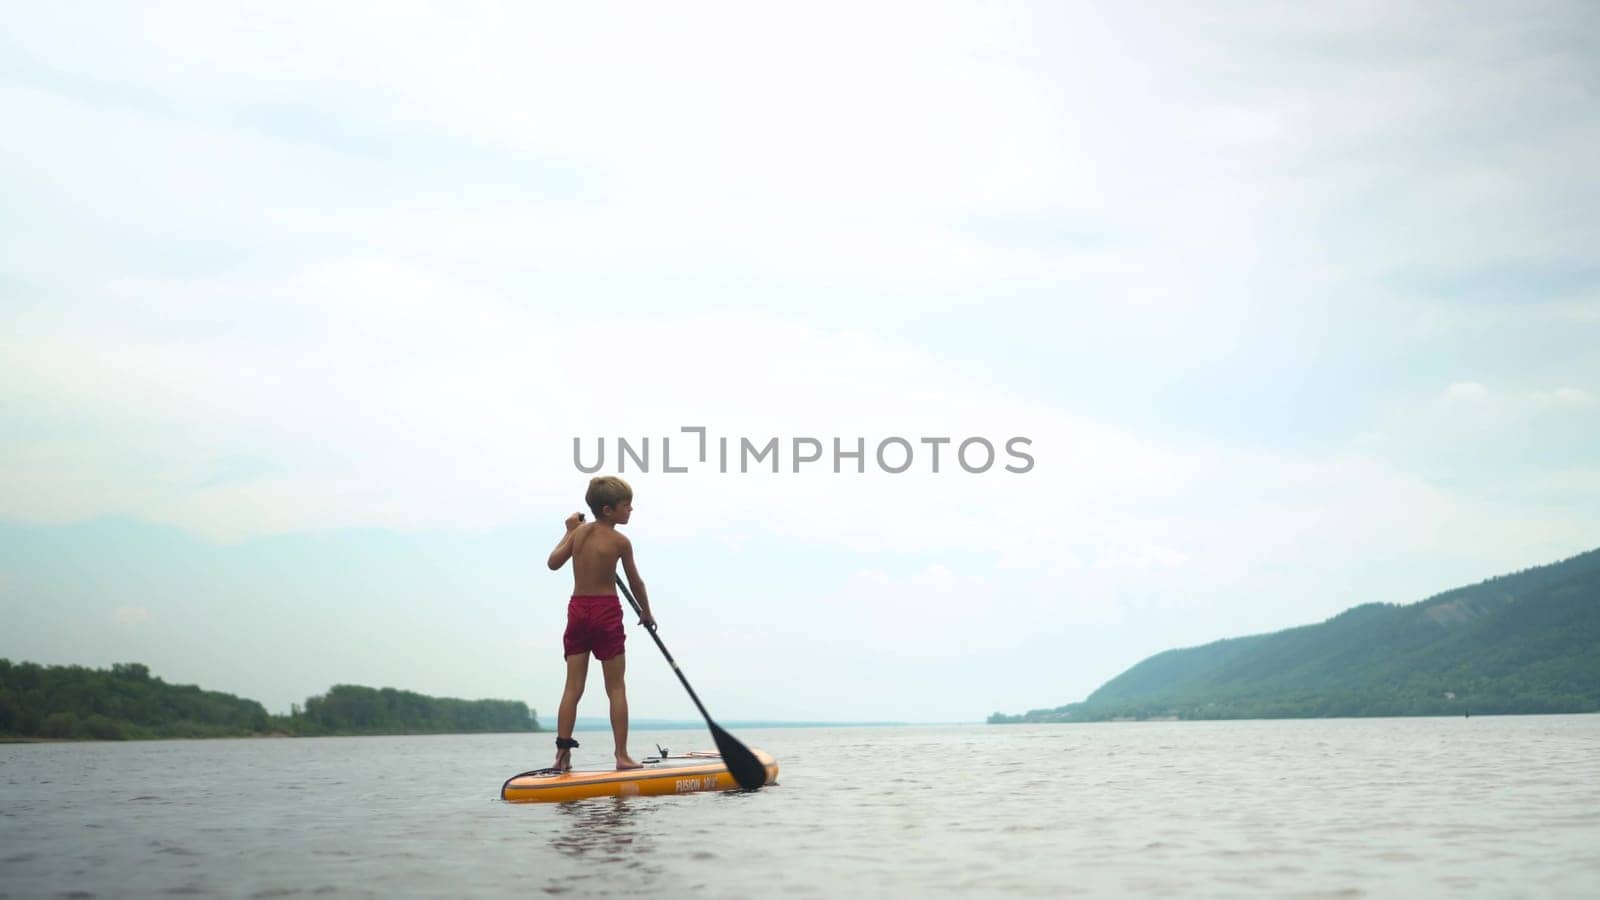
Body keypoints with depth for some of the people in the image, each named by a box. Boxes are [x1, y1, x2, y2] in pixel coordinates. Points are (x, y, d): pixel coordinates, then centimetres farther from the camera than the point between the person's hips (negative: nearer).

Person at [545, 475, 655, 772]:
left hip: (577, 610, 5)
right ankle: (622, 755, 0)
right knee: (616, 688, 1)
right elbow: (635, 583, 0)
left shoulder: (579, 531, 4)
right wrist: (646, 612, 15)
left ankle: (562, 752, -1)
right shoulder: (620, 541, -8)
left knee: (573, 687, 5)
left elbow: (553, 562, 14)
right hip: (606, 613, -5)